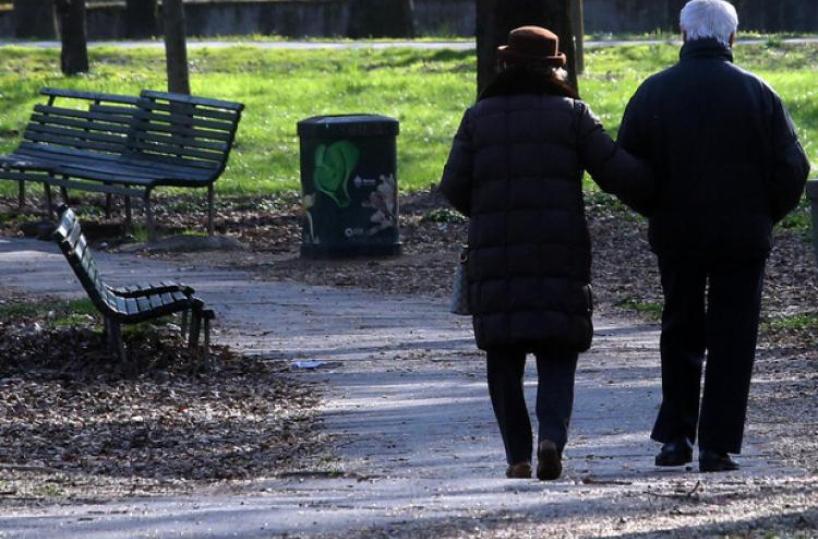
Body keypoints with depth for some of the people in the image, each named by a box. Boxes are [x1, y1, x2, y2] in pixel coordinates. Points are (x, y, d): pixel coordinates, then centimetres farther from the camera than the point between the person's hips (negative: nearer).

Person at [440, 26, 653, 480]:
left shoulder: (480, 117, 6)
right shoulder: (571, 114, 1)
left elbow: (454, 186, 2)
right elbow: (619, 173, -4)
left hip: (496, 255, 1)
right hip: (560, 255, -1)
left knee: (505, 358, 10)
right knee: (556, 358, 4)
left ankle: (518, 455, 5)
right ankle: (553, 437, -18)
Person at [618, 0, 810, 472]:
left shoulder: (653, 93, -2)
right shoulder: (756, 93, -6)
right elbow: (792, 170, -6)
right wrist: (765, 216, 11)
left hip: (675, 237, 2)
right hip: (742, 237, -2)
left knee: (681, 332, 16)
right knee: (731, 339, 5)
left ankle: (676, 437, 10)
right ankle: (717, 445, 1)